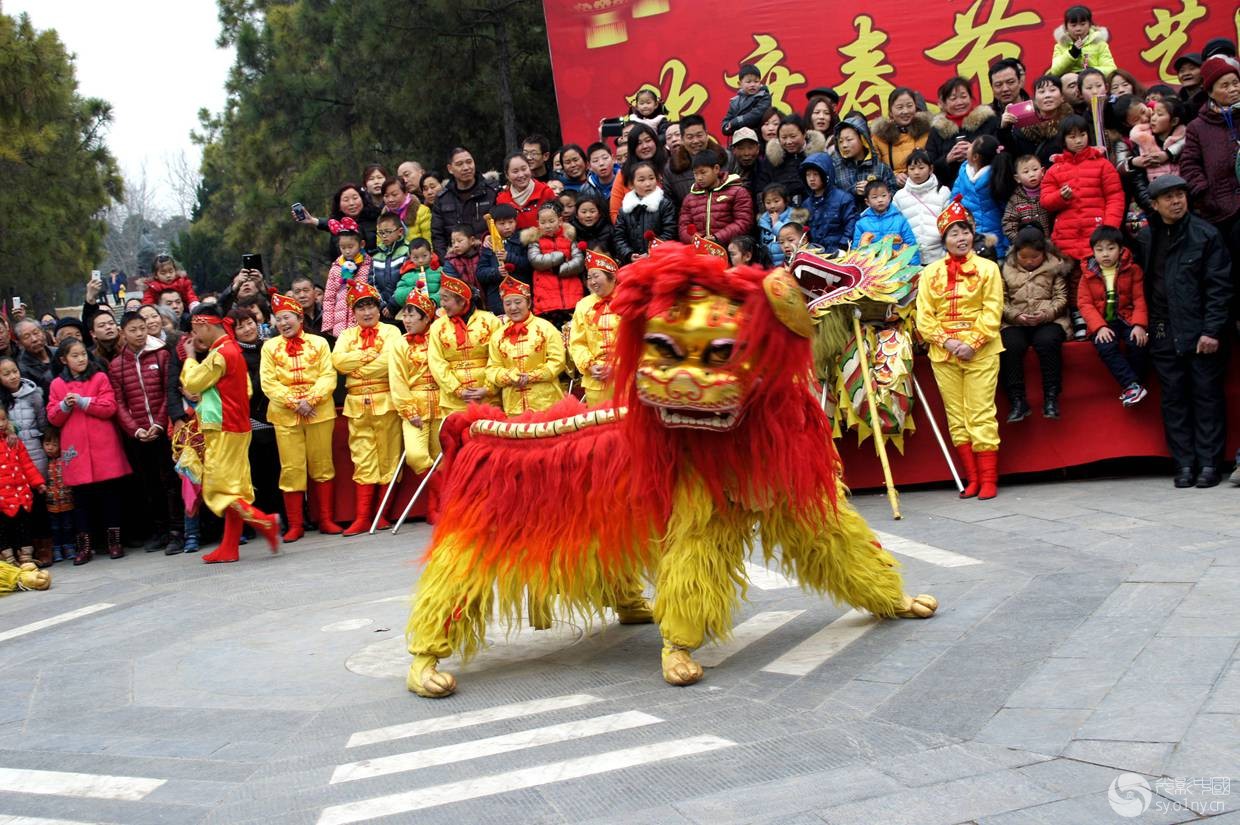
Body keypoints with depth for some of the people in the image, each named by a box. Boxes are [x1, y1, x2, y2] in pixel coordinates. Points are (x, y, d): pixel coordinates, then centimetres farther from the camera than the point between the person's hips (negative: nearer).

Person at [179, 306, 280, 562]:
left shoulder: (219, 354, -16)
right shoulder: (233, 349, 14)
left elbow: (192, 384, -9)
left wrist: (190, 356, 5)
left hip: (223, 430, -10)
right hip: (236, 428, 10)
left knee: (217, 489, -6)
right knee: (234, 489, 9)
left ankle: (264, 521, -13)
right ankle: (229, 548, 12)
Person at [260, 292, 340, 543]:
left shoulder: (319, 343, 5)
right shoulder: (270, 347, 5)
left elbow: (329, 376, -2)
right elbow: (268, 383, -1)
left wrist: (310, 400, -15)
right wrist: (294, 403, -12)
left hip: (319, 412, 0)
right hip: (285, 416, 0)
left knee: (323, 466, 5)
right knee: (292, 469, 0)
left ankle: (326, 520, 15)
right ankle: (295, 525, 8)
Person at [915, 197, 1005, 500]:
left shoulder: (987, 268, 2)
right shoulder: (931, 272, 8)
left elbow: (992, 311, -4)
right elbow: (923, 316, 3)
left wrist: (972, 343, -14)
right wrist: (947, 342, -10)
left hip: (981, 352, -3)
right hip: (943, 354, 3)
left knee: (981, 416, -5)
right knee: (956, 418, 5)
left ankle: (989, 480, 1)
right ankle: (972, 479, 13)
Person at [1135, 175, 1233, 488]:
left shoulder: (1206, 234, -2)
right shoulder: (1145, 237, 9)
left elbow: (1219, 285, -6)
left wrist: (1212, 330, -12)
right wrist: (1144, 325, 4)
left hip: (1201, 334, -4)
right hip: (1164, 334, 4)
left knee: (1207, 396, 1)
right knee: (1173, 399, 4)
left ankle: (1208, 463, 5)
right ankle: (1184, 463, 9)